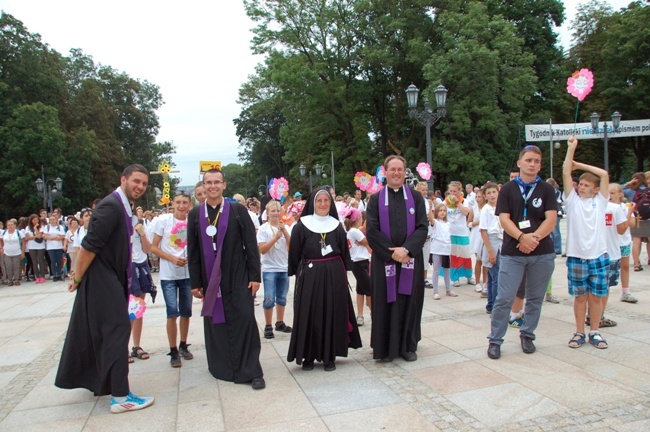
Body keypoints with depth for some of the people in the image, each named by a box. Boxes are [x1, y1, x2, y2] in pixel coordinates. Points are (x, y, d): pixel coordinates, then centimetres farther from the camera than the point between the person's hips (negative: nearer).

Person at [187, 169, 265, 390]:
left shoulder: (238, 211, -1)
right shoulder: (195, 214, 5)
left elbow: (251, 245, -2)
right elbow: (192, 251, 5)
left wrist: (255, 276, -7)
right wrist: (195, 282, 3)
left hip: (238, 278, -2)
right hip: (210, 280, 2)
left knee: (245, 321, -3)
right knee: (215, 324, 8)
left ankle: (252, 370, 6)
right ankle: (223, 368, 24)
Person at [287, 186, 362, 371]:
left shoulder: (336, 225, 6)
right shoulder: (302, 226, -2)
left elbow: (344, 252, 8)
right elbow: (294, 254, 0)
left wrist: (343, 272, 1)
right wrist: (298, 273, -2)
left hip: (334, 277, 2)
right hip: (309, 277, -2)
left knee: (332, 315, 6)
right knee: (309, 316, 2)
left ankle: (329, 356, 17)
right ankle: (308, 356, 14)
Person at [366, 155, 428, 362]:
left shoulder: (416, 197, 6)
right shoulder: (376, 199, 3)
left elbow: (423, 227, -2)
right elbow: (371, 231, -5)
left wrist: (406, 249, -16)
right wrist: (392, 252, -14)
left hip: (411, 258, 1)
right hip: (384, 260, -1)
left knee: (409, 301, 6)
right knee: (385, 303, 4)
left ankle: (408, 346, 20)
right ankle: (385, 348, 15)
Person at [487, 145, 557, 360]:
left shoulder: (546, 189, 7)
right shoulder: (507, 189, 5)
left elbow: (551, 219, -3)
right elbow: (504, 218, -5)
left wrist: (534, 237, -19)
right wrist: (522, 237, -21)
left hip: (542, 253, 2)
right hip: (512, 253, -2)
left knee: (535, 298, 11)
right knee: (504, 299, -3)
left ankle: (527, 335, 27)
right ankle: (495, 340, 7)